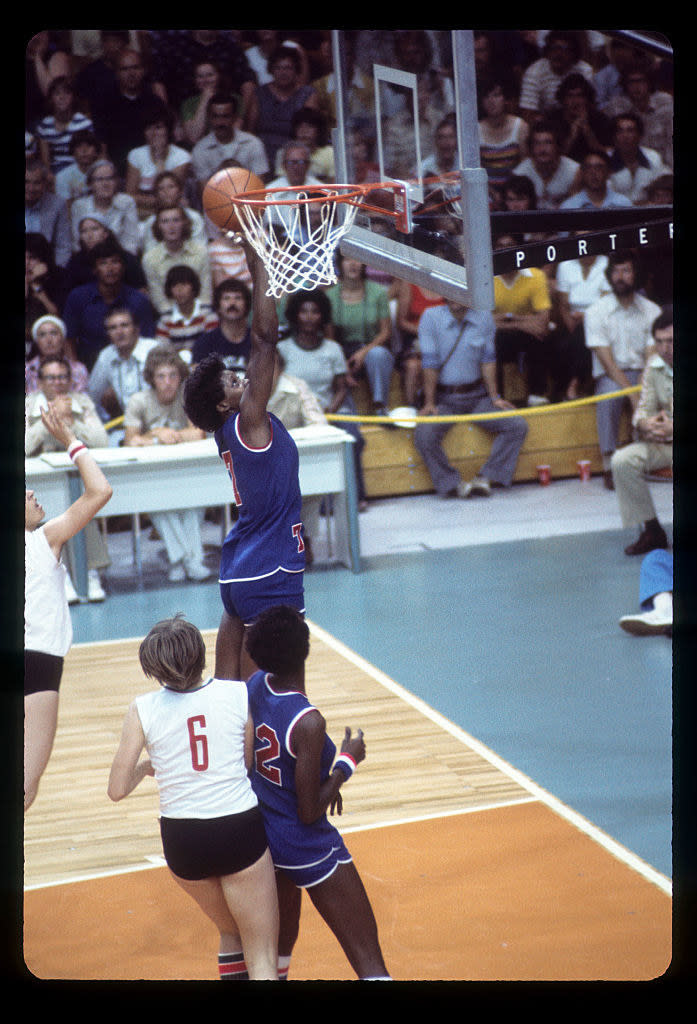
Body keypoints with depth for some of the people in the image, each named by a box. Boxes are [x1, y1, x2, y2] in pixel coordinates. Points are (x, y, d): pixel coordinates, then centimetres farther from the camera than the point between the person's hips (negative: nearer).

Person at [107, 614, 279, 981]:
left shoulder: (142, 710, -6)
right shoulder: (241, 694, -5)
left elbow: (117, 789, -3)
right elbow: (250, 763, 6)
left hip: (182, 841, 2)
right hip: (241, 830, -2)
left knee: (230, 932, 28)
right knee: (262, 959, 5)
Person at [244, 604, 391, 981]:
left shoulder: (255, 686, -7)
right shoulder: (308, 722, -29)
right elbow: (310, 813, -23)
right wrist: (347, 763, -11)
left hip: (261, 834, 8)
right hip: (307, 848, -8)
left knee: (280, 939, 29)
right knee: (368, 959, -4)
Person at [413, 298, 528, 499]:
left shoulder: (484, 318, 1)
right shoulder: (431, 317, -7)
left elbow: (488, 360, 4)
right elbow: (430, 363, -9)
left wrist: (494, 397, -1)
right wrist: (429, 403, -11)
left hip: (476, 395, 3)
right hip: (443, 397, -3)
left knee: (518, 426, -16)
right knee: (424, 435, -30)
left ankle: (486, 477, -11)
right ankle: (452, 484, -13)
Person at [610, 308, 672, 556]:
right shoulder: (654, 366, 7)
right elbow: (644, 407, 10)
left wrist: (672, 428, -27)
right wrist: (645, 423, -15)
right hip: (661, 442, 6)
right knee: (622, 461, -17)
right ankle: (651, 531, -5)